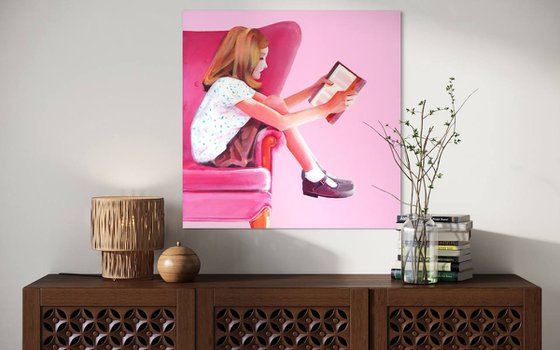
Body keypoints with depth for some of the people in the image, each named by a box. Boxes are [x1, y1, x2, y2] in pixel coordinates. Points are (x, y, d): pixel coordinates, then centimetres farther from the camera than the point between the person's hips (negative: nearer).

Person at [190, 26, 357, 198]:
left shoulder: (234, 82, 7)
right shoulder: (230, 86, -23)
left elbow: (277, 108, 13)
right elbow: (281, 122, -27)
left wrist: (313, 89, 11)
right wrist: (328, 108, -24)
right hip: (215, 158, -10)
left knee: (274, 103, 5)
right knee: (275, 103, -15)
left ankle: (312, 170, 4)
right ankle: (315, 179, -8)